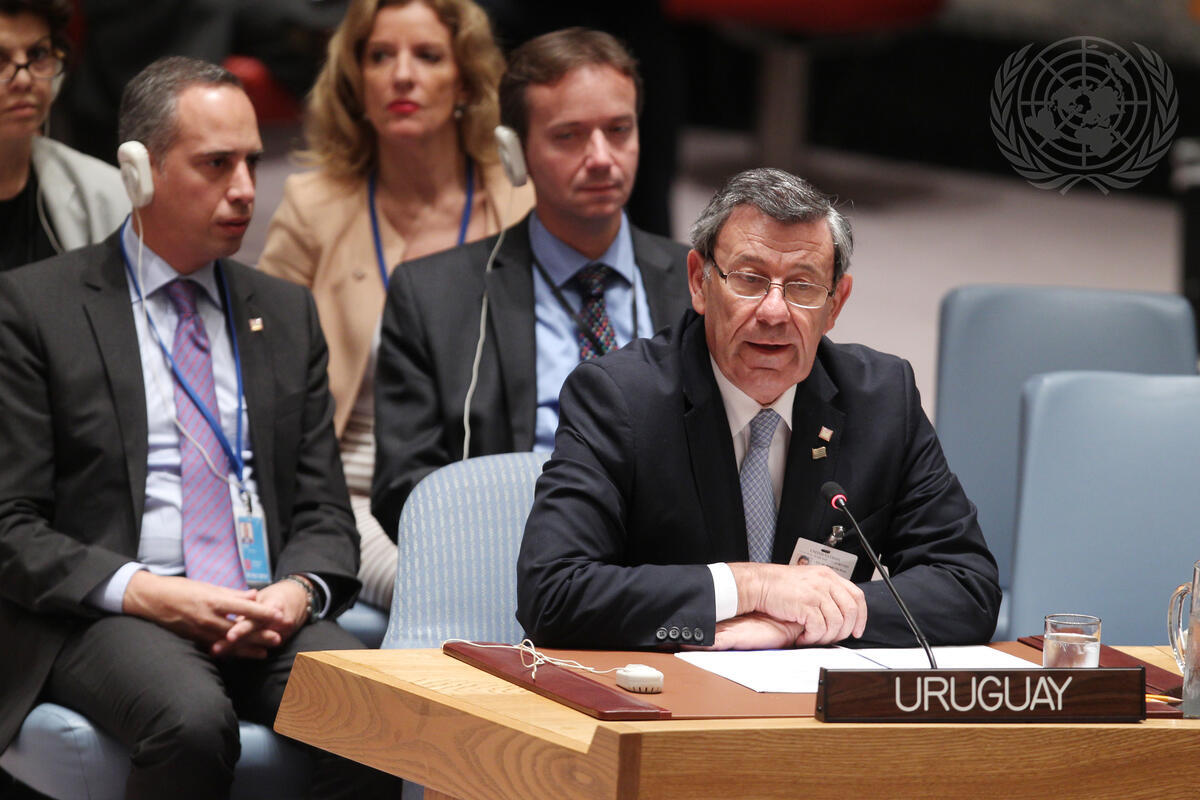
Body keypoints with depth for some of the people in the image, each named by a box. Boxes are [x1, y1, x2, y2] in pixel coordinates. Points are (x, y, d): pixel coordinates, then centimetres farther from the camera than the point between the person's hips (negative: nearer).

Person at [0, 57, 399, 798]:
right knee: (194, 721, -37)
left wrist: (297, 591, -6)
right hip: (101, 620, -4)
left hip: (269, 617, 4)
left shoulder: (287, 312, 19)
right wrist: (140, 591, -16)